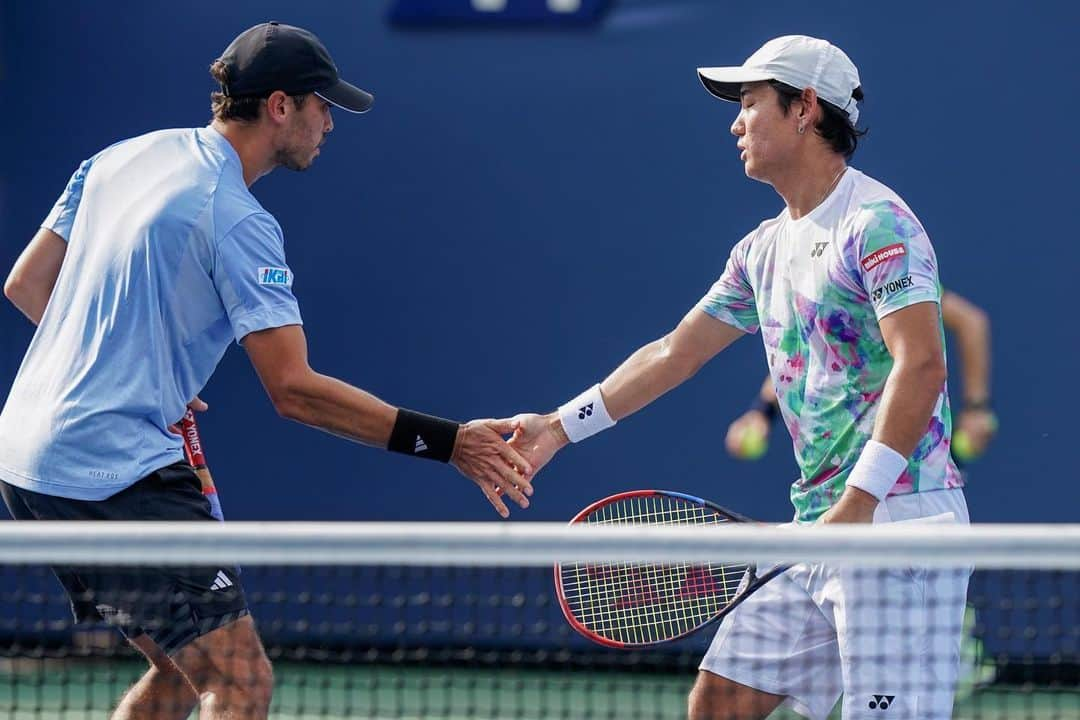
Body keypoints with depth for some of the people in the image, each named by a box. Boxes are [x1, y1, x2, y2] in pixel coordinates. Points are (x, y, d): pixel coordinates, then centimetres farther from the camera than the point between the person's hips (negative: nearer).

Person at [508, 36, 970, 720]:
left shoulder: (878, 222, -11)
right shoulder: (764, 249, 18)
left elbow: (921, 365, -21)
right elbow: (674, 354, 24)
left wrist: (858, 501, -28)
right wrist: (561, 426, 19)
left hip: (896, 512, -9)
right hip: (824, 522, 9)